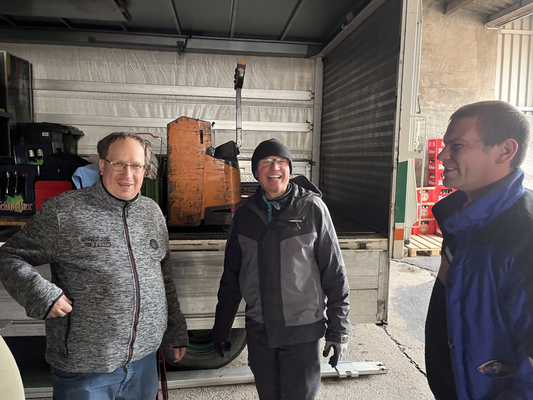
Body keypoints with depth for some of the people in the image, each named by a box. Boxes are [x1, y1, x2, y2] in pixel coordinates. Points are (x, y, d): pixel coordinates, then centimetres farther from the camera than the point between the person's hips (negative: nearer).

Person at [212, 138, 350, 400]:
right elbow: (231, 276, 8)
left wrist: (338, 329, -6)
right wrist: (221, 326, 10)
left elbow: (334, 271, -5)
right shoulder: (244, 215, 2)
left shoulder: (312, 208, -7)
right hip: (259, 330, 3)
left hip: (303, 329, -3)